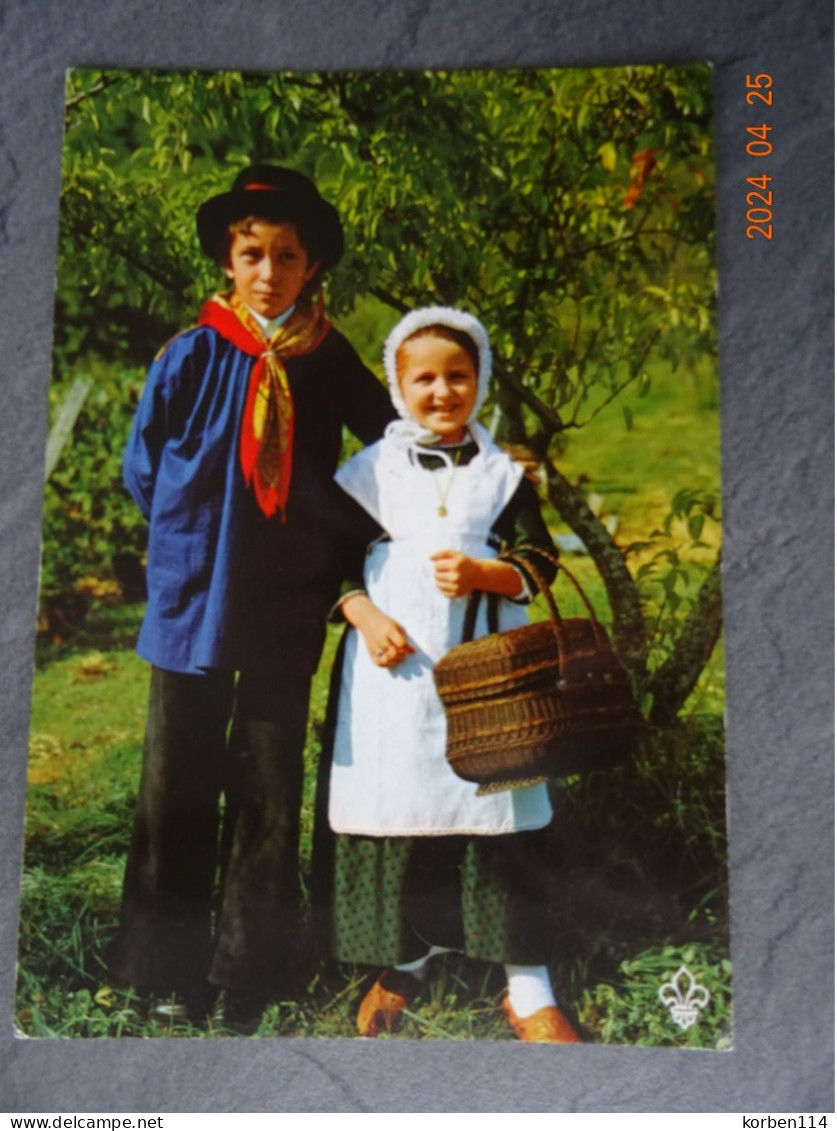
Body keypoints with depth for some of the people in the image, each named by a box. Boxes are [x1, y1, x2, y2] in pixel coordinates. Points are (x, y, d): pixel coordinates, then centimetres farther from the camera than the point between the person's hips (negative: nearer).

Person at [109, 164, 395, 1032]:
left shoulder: (330, 362, 2)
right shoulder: (191, 358, -3)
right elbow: (143, 472, 6)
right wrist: (197, 538, 5)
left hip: (288, 612, 1)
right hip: (193, 604, -1)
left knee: (270, 794, 8)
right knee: (177, 792, 8)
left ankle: (250, 974, 23)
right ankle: (170, 968, 24)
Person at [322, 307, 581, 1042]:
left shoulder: (504, 473, 6)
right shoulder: (370, 471, 6)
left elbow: (540, 564, 3)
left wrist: (484, 575, -16)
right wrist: (365, 615, -11)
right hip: (394, 665, 1)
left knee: (500, 814, 1)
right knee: (394, 809, 5)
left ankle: (529, 988, 13)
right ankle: (406, 961, 27)